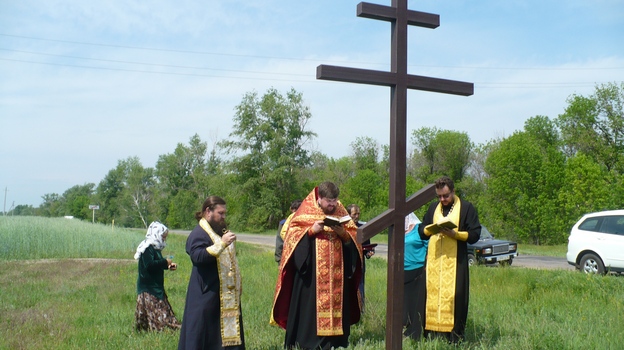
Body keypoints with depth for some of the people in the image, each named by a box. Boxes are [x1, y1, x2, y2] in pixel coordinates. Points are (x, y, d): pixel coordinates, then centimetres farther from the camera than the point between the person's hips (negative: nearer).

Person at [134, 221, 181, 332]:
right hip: (148, 288, -10)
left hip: (156, 286, 10)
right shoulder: (147, 248, -16)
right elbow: (149, 265, -26)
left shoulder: (155, 247, 13)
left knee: (161, 309, 9)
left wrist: (168, 265, 7)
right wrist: (165, 262, -18)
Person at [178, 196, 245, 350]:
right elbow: (197, 256, -28)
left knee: (228, 330, 10)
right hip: (208, 295, -9)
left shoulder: (221, 231, 17)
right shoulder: (199, 233, -11)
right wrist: (221, 244, -33)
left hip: (228, 294, 9)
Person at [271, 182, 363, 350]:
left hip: (337, 274, 4)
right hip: (310, 273, -3)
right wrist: (311, 230, -17)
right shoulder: (306, 212, 0)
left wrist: (343, 234, -11)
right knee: (309, 308, -5)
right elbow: (292, 235, -4)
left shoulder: (341, 212, 10)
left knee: (336, 305, 4)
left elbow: (354, 238, 9)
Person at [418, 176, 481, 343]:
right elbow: (421, 231, 17)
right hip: (433, 260, 4)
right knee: (432, 295, 1)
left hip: (455, 260, -4)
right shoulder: (433, 207, 16)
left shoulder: (466, 208, 2)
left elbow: (475, 234, -3)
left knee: (454, 297, -5)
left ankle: (454, 337, 2)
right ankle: (432, 334, 8)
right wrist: (431, 229, -5)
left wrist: (455, 233, -17)